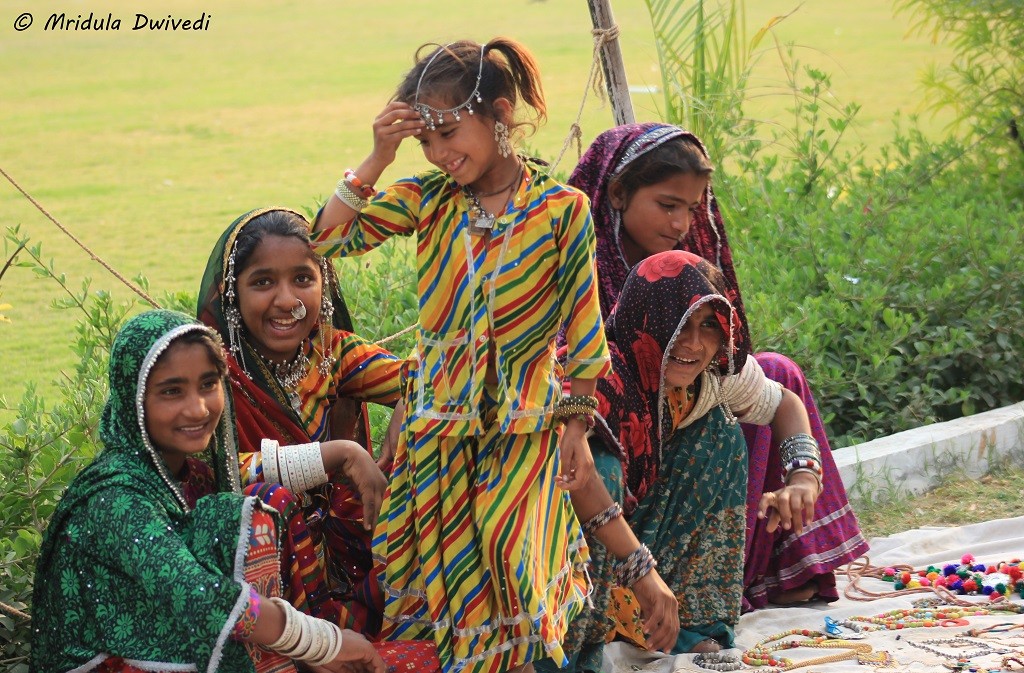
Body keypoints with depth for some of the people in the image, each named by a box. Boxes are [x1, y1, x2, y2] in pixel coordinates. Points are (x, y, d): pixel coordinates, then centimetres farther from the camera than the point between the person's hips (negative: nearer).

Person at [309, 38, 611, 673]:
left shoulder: (562, 209, -9)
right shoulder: (427, 198, 0)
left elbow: (581, 331, -4)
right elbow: (327, 240, -5)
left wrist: (577, 428, -3)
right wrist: (378, 159, -11)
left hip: (521, 429, -3)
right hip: (435, 421, 3)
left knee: (505, 564, -4)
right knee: (437, 567, 7)